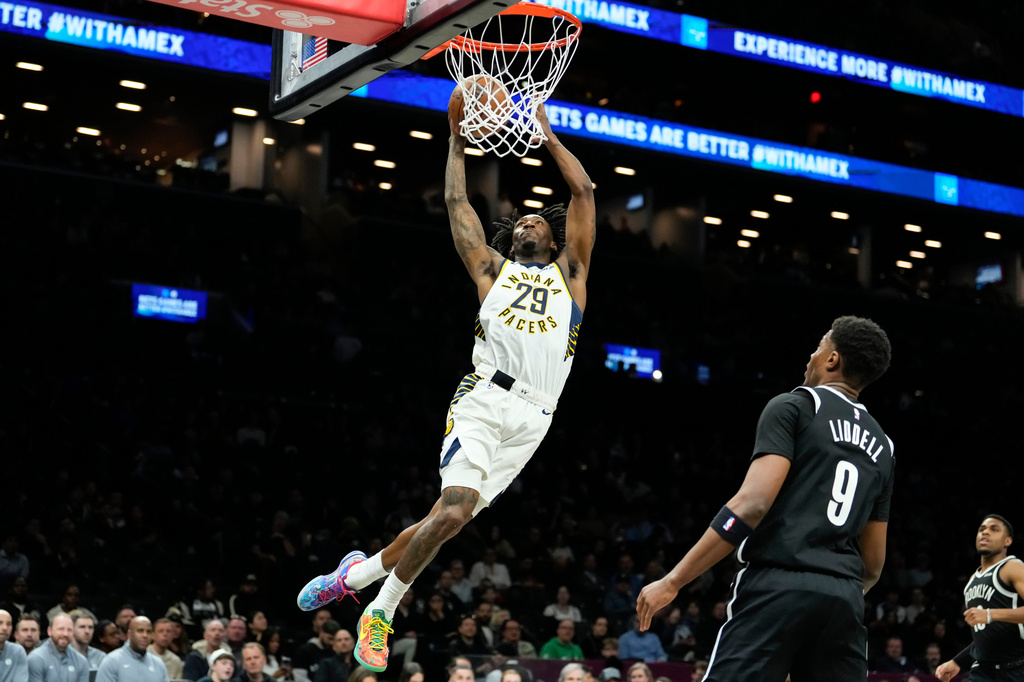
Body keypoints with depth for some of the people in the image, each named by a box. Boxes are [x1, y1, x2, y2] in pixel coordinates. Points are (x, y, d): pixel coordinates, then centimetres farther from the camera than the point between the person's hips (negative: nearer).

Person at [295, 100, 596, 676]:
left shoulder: (569, 271, 24)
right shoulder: (493, 267, 24)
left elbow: (584, 191, 19)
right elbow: (458, 202, 22)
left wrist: (548, 136, 23)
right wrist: (458, 141, 26)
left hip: (532, 418, 2)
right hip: (486, 399, -2)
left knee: (453, 515, -3)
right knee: (454, 510, -20)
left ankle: (359, 572, 17)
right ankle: (380, 612, -4)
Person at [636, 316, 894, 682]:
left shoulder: (793, 407, 2)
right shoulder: (882, 446, 21)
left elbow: (752, 504, -11)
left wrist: (672, 581, -11)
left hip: (777, 585, -6)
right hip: (845, 598, 6)